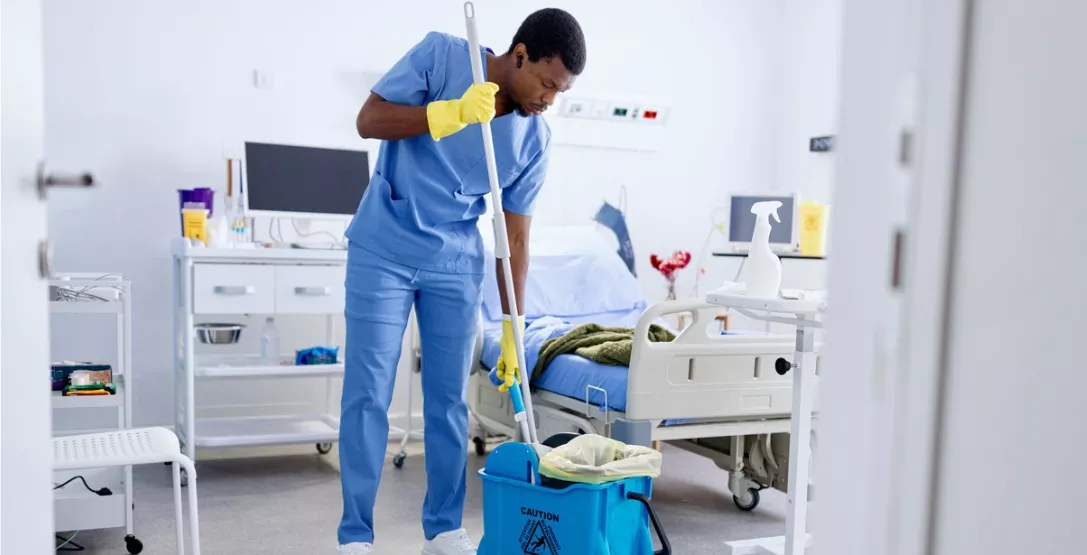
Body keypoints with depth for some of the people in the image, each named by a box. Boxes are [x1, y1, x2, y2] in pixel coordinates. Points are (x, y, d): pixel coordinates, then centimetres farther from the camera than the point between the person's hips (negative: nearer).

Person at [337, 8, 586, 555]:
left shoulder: (535, 139, -6)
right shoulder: (441, 54, -12)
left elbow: (515, 238, -2)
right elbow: (368, 121, -14)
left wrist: (512, 331, -3)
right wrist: (450, 113, -28)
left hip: (456, 264, 3)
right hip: (383, 252, -3)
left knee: (449, 399, 5)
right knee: (368, 395, -3)